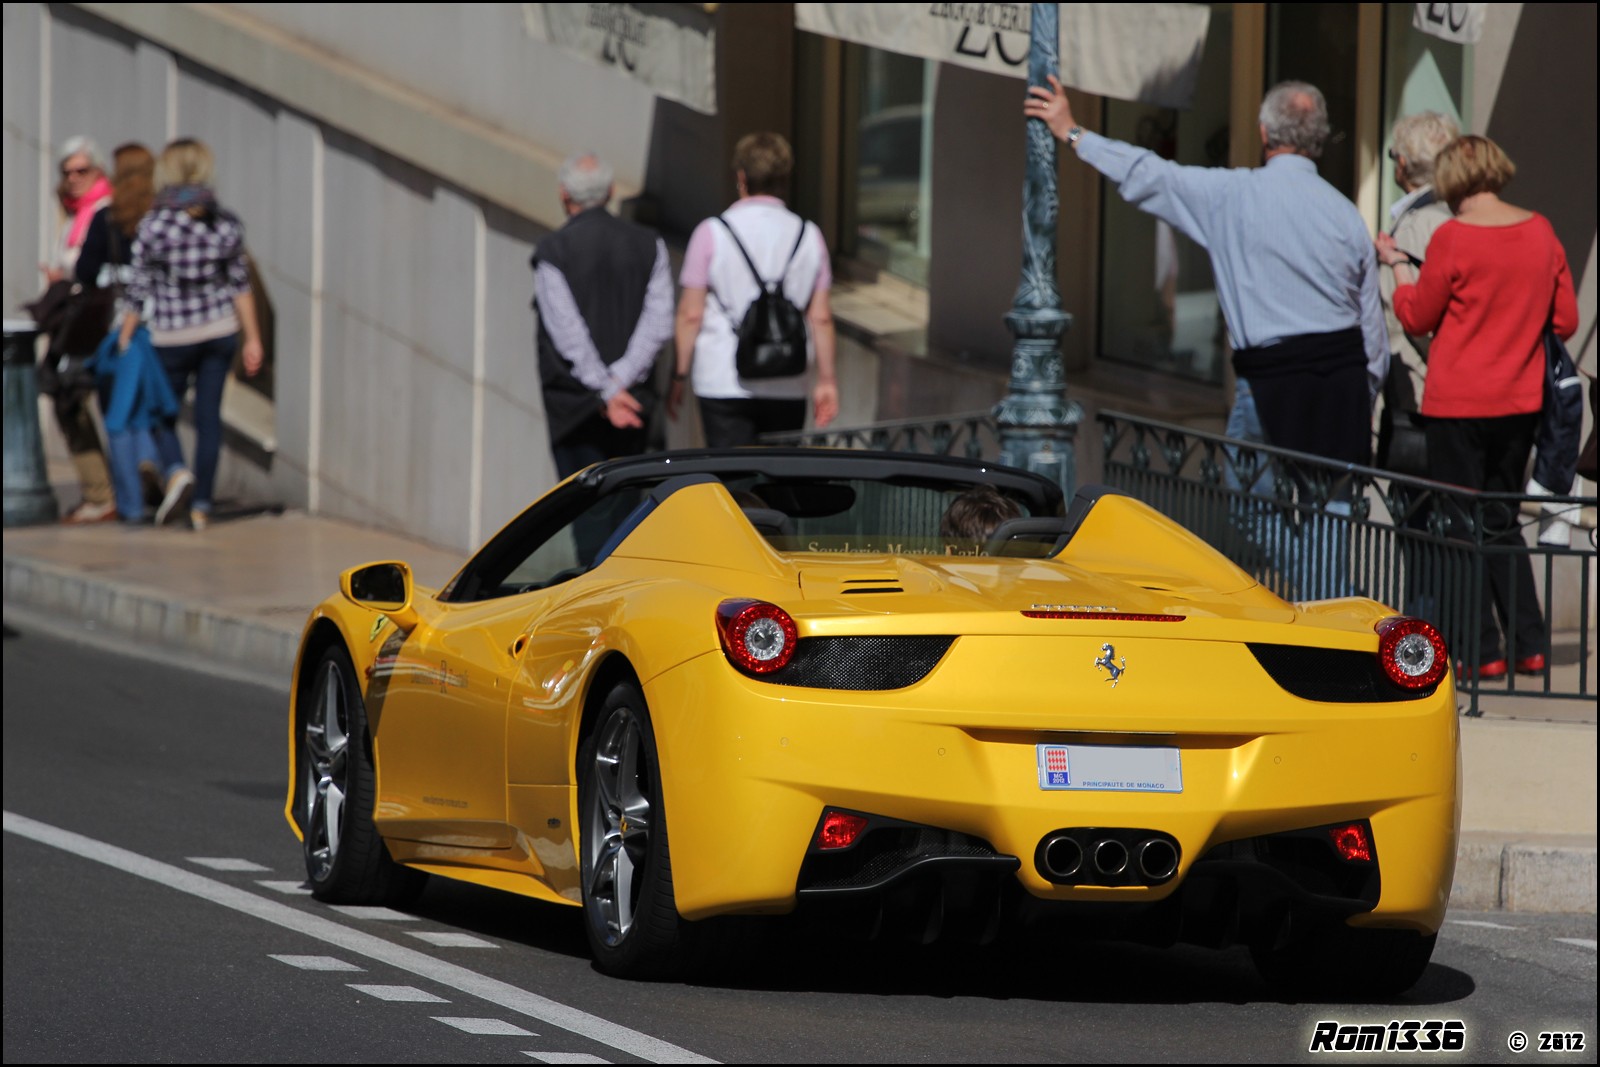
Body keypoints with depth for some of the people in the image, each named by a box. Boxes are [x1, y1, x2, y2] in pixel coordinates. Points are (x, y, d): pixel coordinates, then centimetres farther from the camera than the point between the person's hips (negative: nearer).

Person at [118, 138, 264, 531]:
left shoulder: (153, 226, -13)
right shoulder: (226, 224, -3)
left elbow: (138, 293, -9)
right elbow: (240, 285, 1)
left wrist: (125, 342, 1)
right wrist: (252, 339, 7)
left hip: (172, 336, -3)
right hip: (221, 330, 3)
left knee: (162, 414, 12)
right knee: (209, 417, 9)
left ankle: (176, 471, -15)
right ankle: (201, 504, 10)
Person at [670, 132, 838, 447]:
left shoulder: (712, 233, -3)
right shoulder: (808, 236, 5)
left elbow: (691, 314, -3)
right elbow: (821, 318, 5)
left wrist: (679, 376, 5)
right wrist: (826, 380, 13)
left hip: (723, 383, -3)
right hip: (788, 389, 3)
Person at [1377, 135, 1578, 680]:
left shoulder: (1454, 237, -15)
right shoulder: (1540, 231, 0)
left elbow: (1417, 317, -3)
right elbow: (1566, 321, 5)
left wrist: (1399, 264, 12)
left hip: (1458, 404, -5)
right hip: (1520, 403, 5)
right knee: (1501, 524, 17)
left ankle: (1482, 651, 2)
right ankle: (1530, 645, 14)